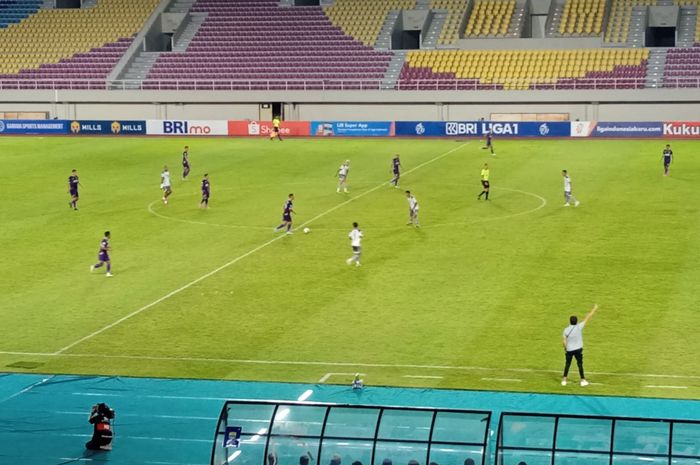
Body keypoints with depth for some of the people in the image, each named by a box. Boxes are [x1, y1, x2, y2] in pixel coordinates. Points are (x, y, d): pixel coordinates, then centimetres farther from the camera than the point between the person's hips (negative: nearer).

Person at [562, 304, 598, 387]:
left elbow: (564, 341, -7)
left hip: (569, 350, 1)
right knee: (580, 364, 6)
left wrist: (565, 349, 10)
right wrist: (594, 309, 1)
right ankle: (583, 380, 11)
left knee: (567, 364, 11)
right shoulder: (579, 327, -12)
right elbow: (587, 318, -6)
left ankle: (564, 380, 11)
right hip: (578, 349, -1)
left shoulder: (566, 330, -8)